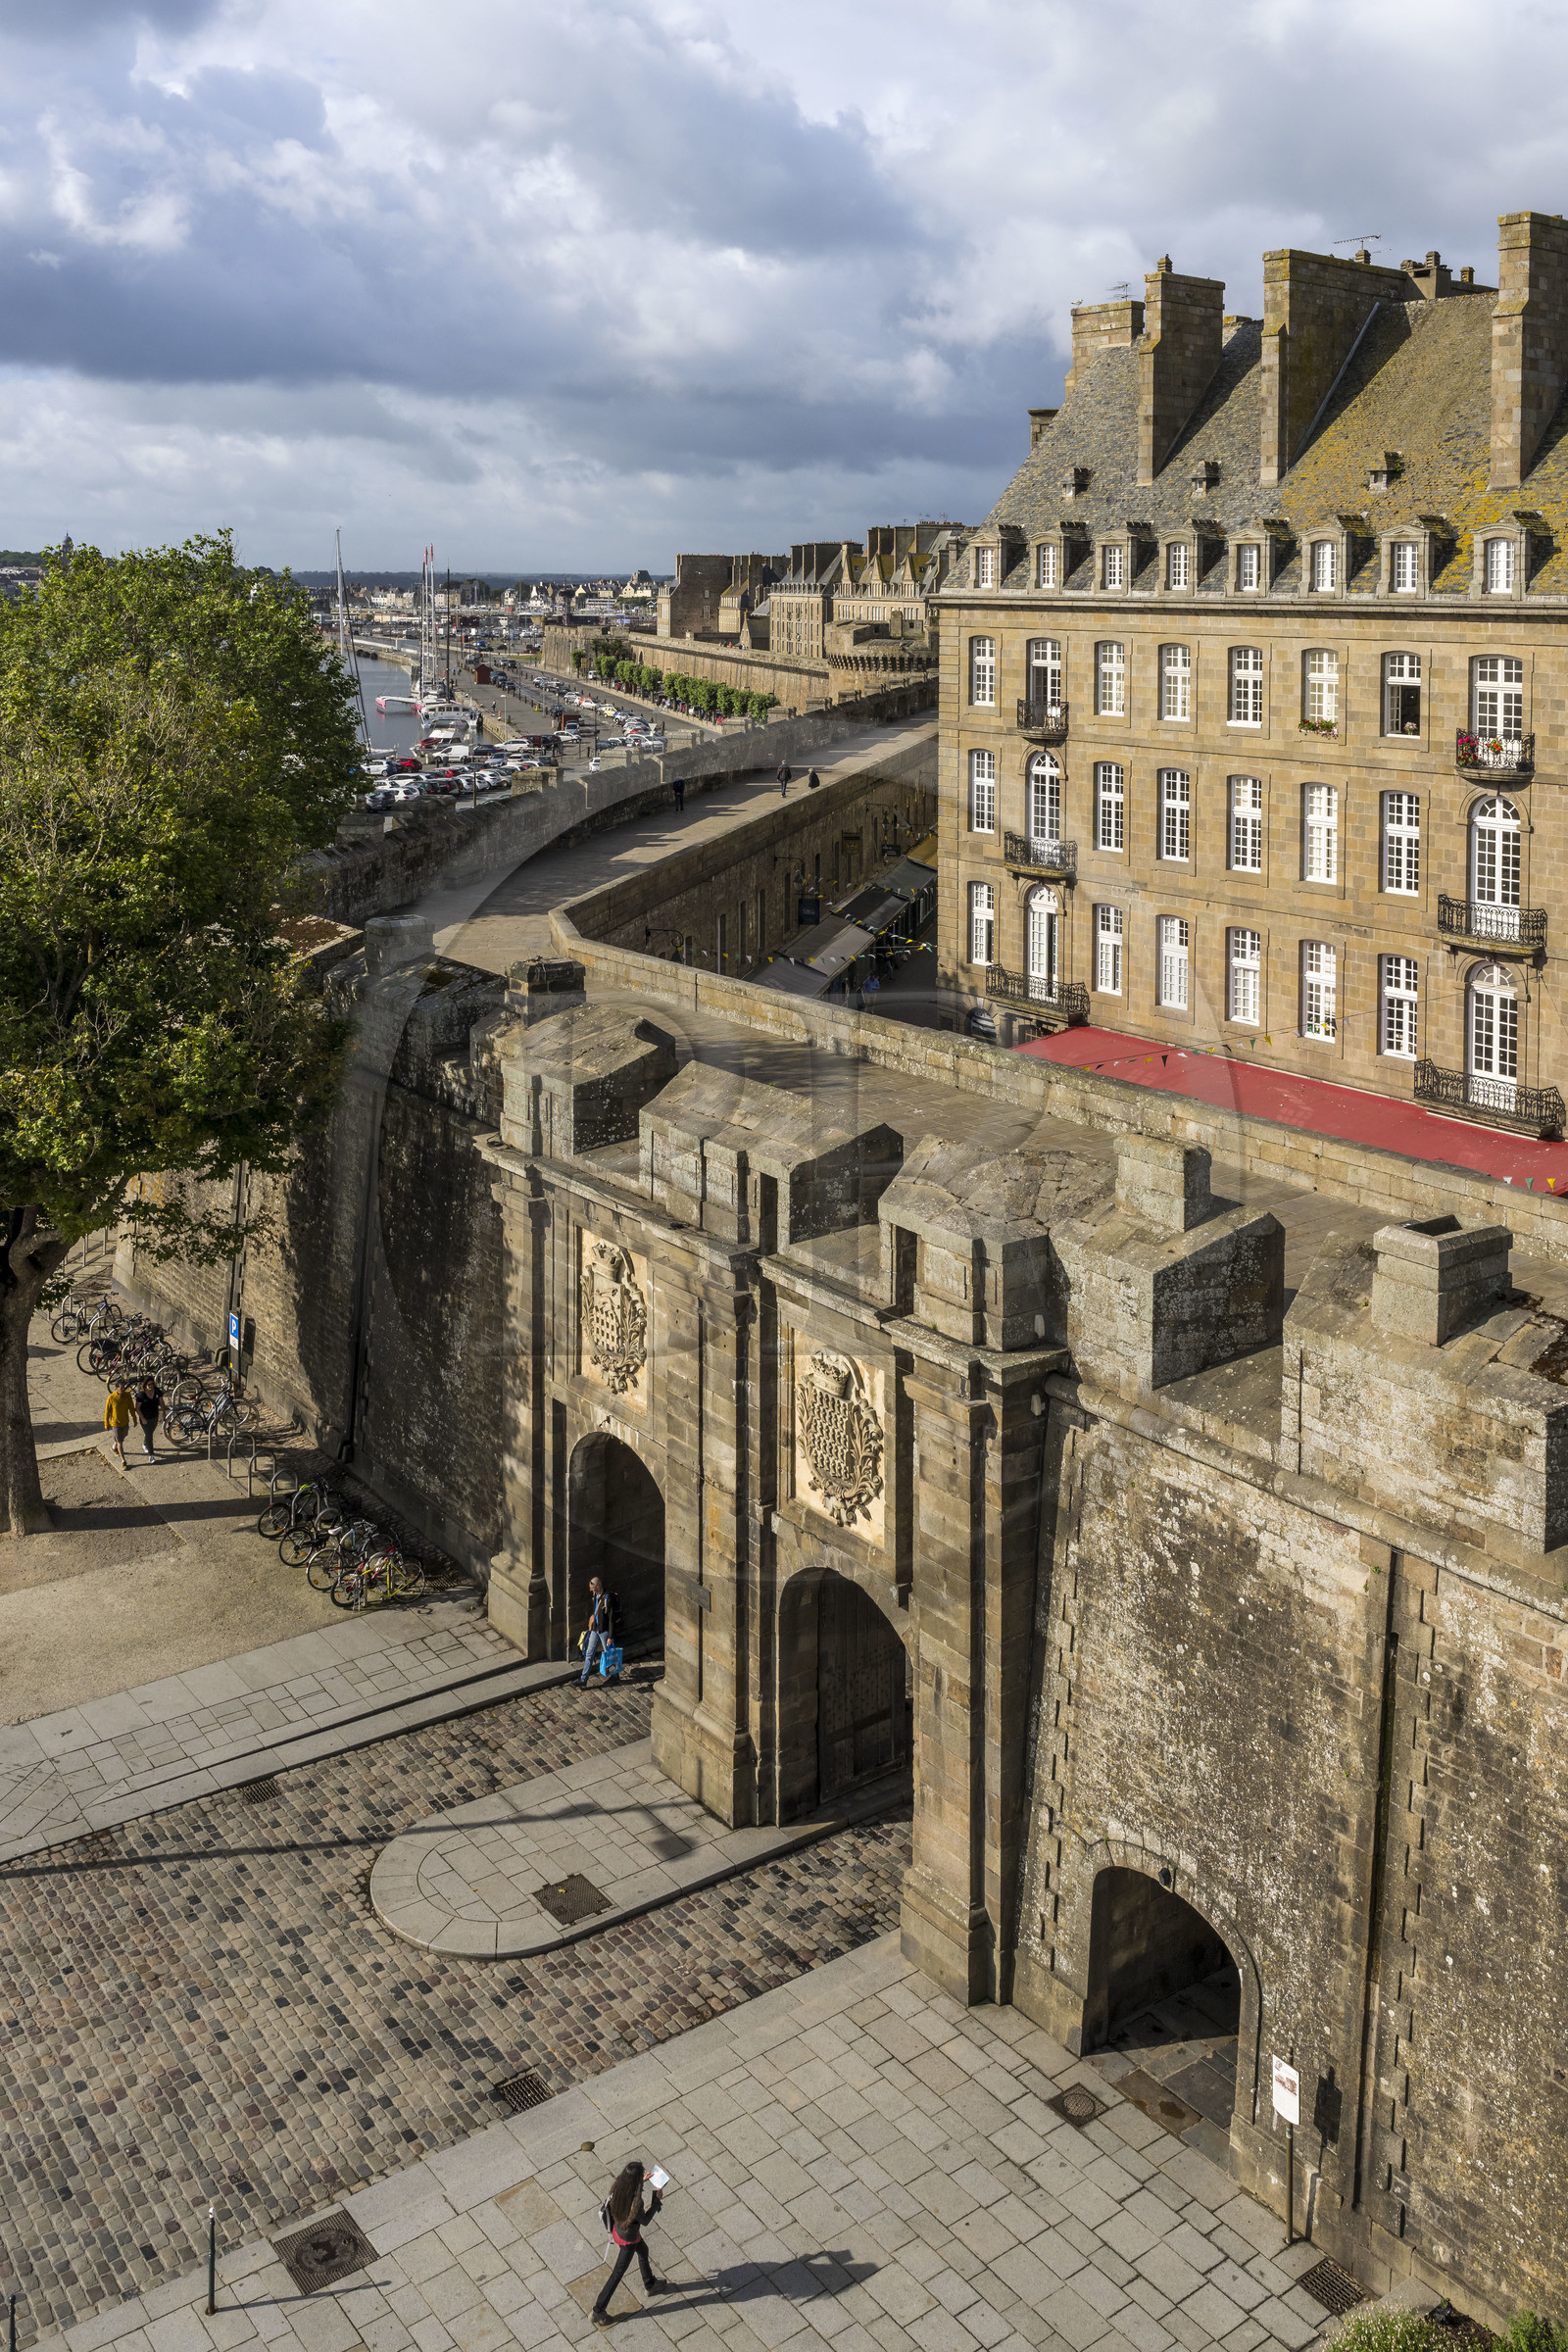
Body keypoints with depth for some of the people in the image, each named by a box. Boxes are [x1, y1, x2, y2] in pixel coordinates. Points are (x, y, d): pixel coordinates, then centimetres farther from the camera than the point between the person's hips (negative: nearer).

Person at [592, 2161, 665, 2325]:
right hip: (628, 2240, -7)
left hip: (617, 2229, 7)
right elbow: (645, 2221, -22)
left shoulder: (618, 2186, -23)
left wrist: (643, 2181, 4)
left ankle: (650, 2285, 58)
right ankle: (597, 2311, 31)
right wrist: (657, 2199, -14)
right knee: (618, 2274, 15)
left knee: (643, 2251, 33)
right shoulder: (636, 2202, -41)